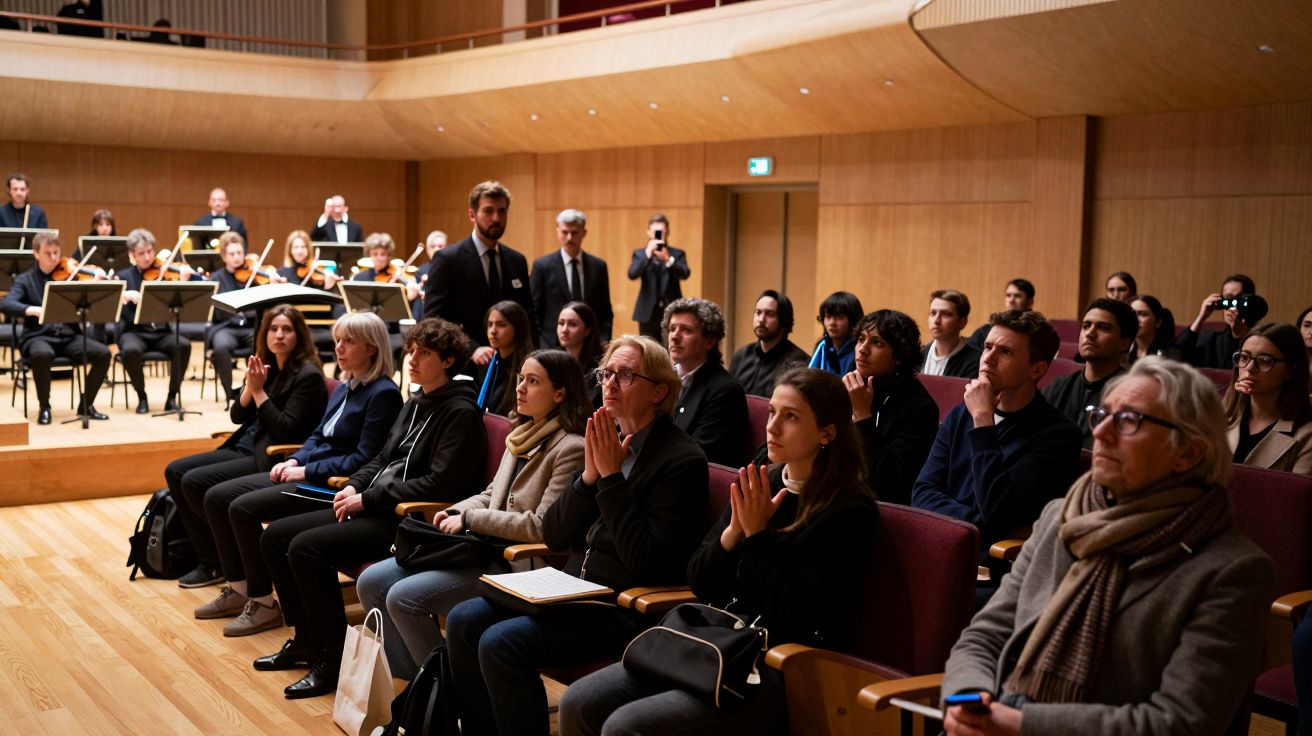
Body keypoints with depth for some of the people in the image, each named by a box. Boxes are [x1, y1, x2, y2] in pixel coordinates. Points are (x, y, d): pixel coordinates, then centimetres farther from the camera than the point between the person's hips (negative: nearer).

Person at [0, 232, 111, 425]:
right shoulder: (25, 280, 5)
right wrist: (33, 310, -31)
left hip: (69, 336, 2)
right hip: (38, 336, -2)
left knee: (103, 353, -23)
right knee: (43, 354, -38)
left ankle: (86, 404, -4)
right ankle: (44, 407, -15)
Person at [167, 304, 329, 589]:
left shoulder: (308, 376, -12)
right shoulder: (267, 368, 11)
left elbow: (286, 430, -19)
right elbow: (237, 416, 9)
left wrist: (259, 392, -17)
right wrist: (250, 387, -9)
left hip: (273, 459, -9)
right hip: (244, 448, 9)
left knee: (194, 481, -19)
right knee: (175, 471, 1)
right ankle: (209, 559, 2)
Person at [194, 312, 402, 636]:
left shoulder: (383, 394, -13)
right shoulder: (344, 388, 14)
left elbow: (364, 459, -19)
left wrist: (307, 471, -17)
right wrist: (294, 461, 2)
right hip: (306, 472, 10)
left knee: (243, 508, -23)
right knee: (216, 497, 3)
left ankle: (263, 604, -10)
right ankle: (238, 590, 10)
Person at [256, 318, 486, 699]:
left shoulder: (461, 413, -11)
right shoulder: (413, 406, 17)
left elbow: (440, 484, -20)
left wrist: (368, 498, -17)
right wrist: (354, 486, 1)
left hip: (409, 519, -10)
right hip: (373, 508, 10)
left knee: (305, 547, -25)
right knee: (275, 536, 4)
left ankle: (333, 659, -13)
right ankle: (306, 640, 14)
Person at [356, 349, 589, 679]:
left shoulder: (570, 448, -14)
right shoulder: (522, 436, 14)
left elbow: (542, 526, -19)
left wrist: (469, 519, -13)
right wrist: (456, 512, 2)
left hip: (519, 564, -9)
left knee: (404, 597, -20)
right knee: (371, 583, 0)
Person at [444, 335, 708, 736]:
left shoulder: (683, 460, -13)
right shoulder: (604, 442, 9)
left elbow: (644, 564, -19)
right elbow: (554, 537, 8)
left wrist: (612, 477, -20)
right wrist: (589, 475, -8)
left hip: (626, 609, -8)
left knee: (501, 642, -22)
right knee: (463, 621, -6)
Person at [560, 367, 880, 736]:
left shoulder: (851, 512, -13)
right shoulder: (761, 484, 7)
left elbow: (794, 625, -17)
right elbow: (700, 583, 9)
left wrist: (758, 535, -17)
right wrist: (734, 530, -9)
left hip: (778, 673, -7)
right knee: (578, 704, -8)